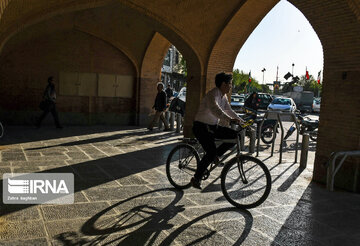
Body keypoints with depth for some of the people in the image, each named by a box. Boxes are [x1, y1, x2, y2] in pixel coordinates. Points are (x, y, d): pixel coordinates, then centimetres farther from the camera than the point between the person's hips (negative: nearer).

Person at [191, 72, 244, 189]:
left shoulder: (224, 96, 9)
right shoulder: (213, 94, -21)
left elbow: (229, 110, 20)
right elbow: (215, 109, -40)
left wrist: (242, 121, 12)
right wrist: (230, 119, -51)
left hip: (213, 126, 9)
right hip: (201, 127, -9)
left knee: (235, 135, -4)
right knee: (211, 152, -21)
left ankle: (216, 155, 10)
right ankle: (196, 178, -8)